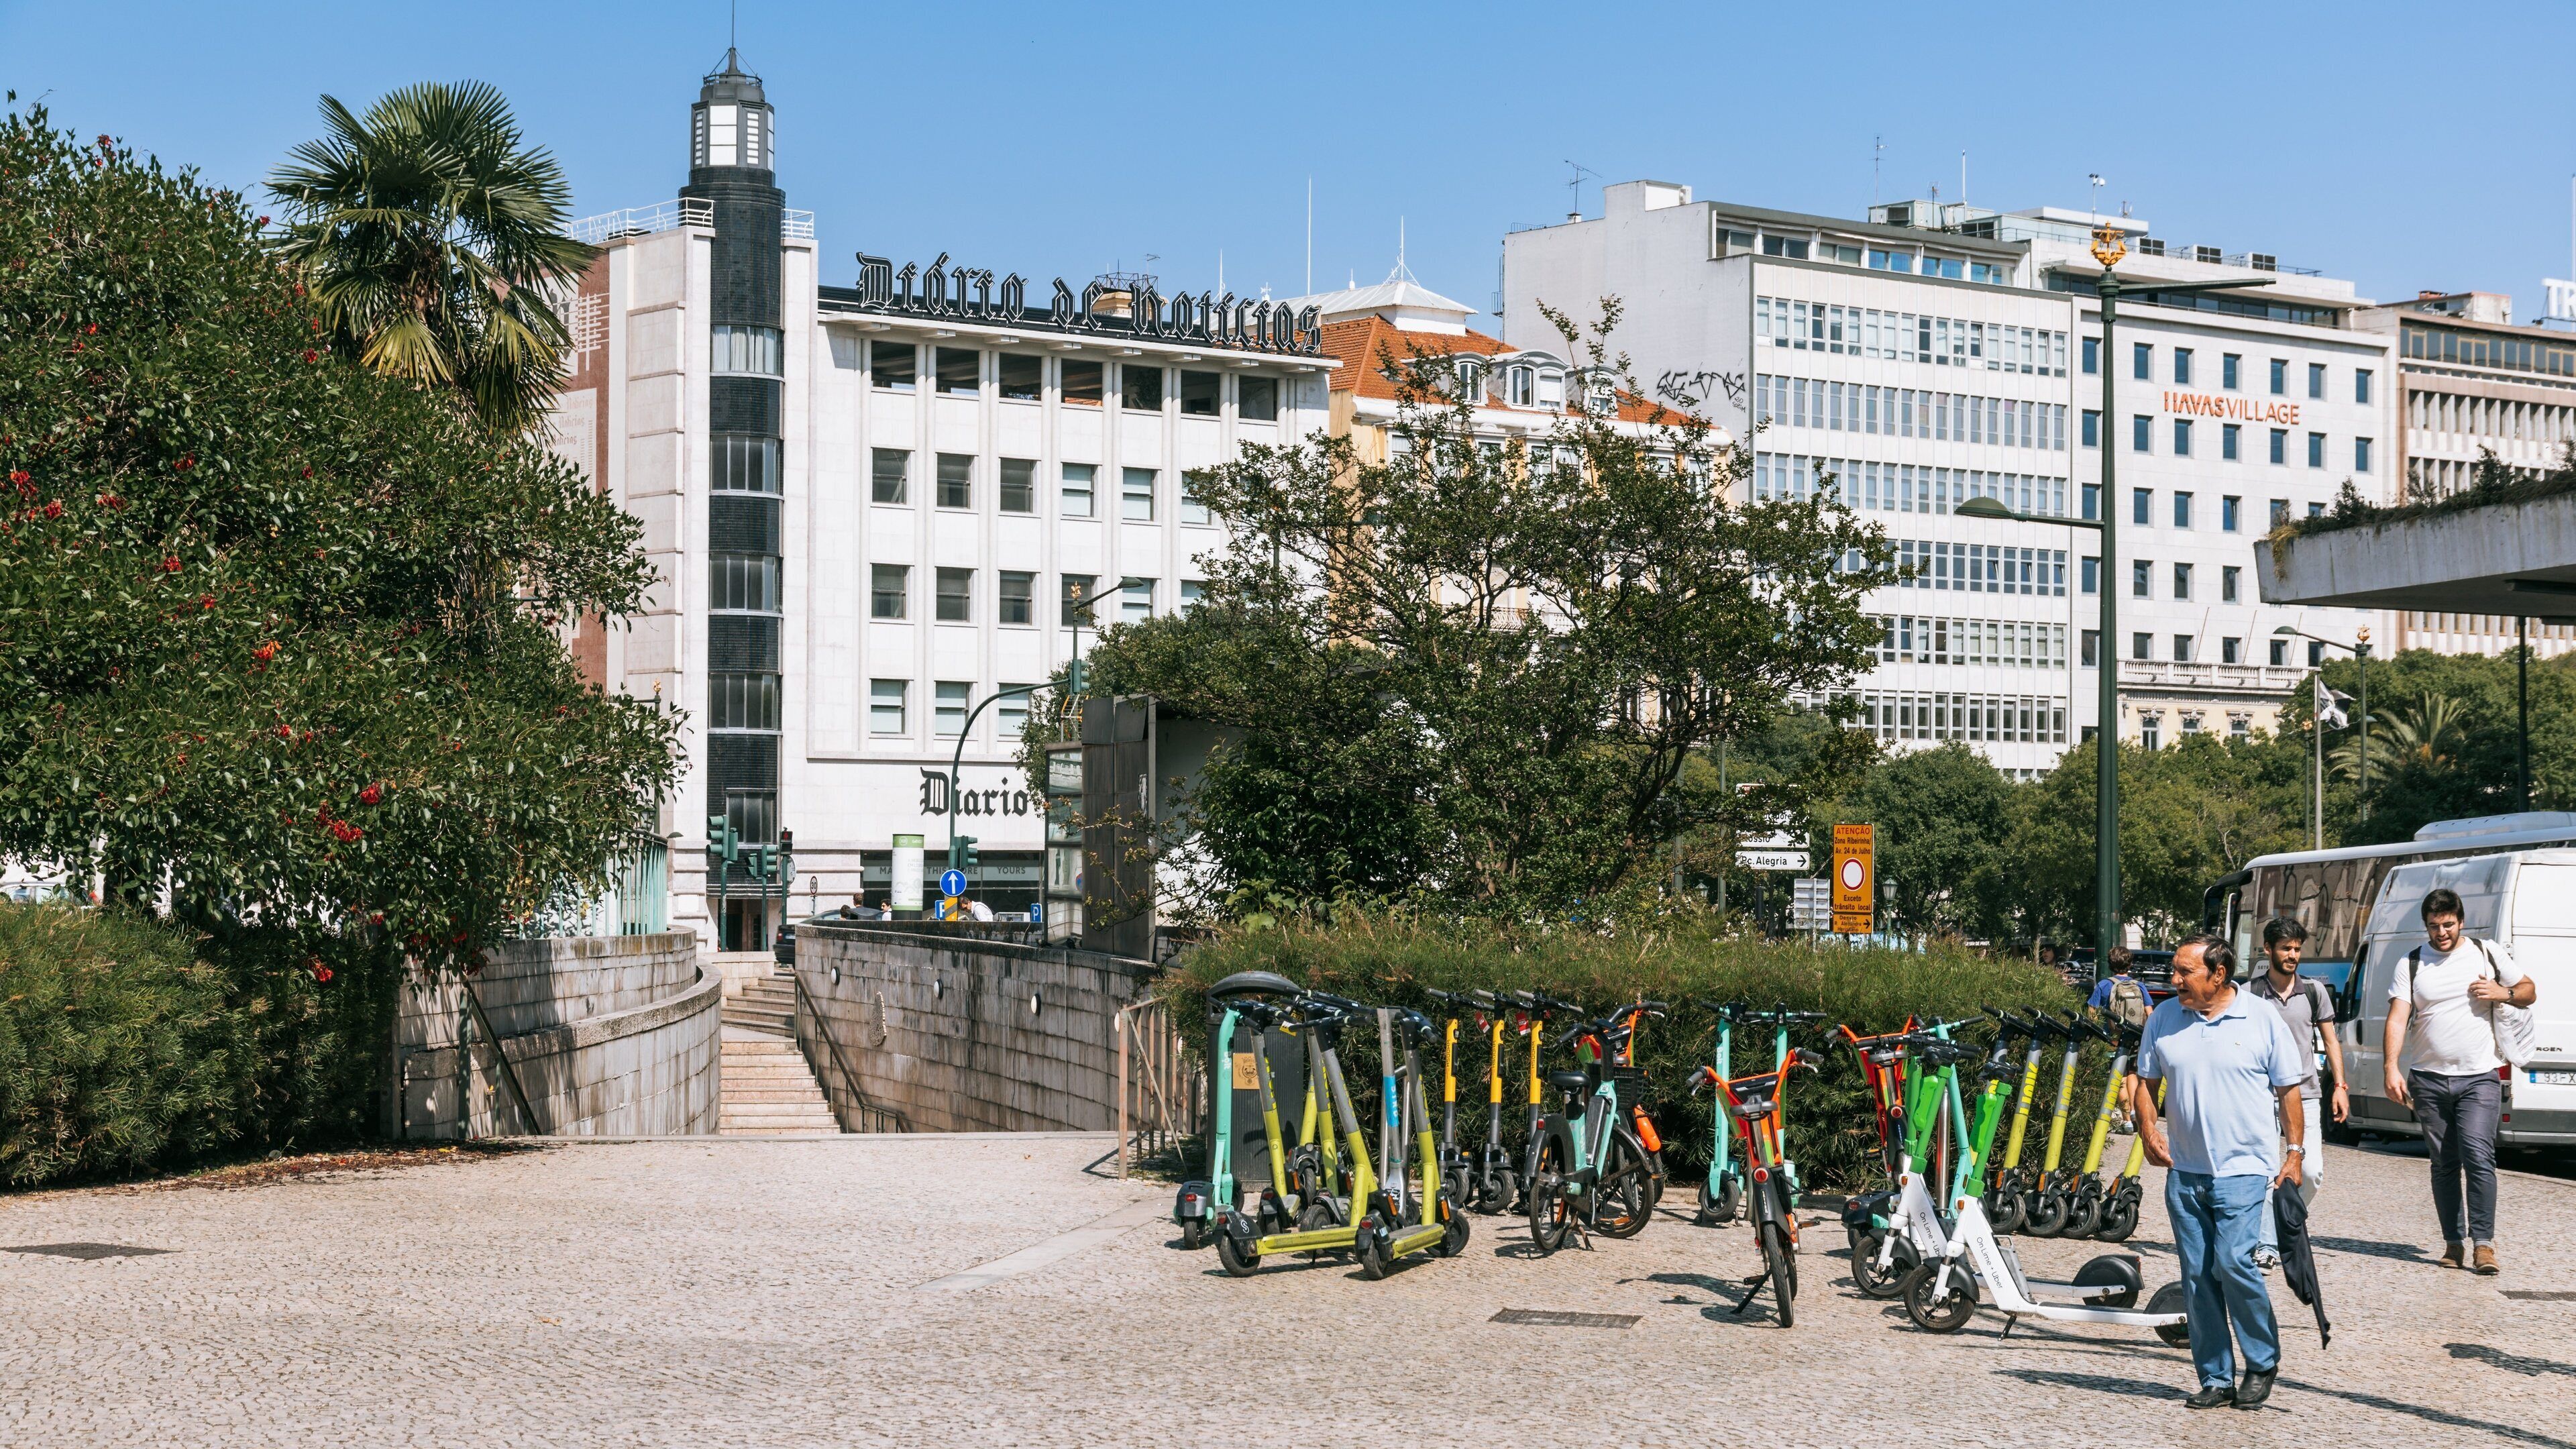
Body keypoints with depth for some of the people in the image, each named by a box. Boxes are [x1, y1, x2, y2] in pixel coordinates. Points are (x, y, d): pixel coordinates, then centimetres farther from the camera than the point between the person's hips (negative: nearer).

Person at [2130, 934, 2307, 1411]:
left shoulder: (2262, 1020, -1)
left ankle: (2263, 1363, 5)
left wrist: (2295, 1151, -2)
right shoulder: (2163, 1019, 6)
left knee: (2233, 1261, -16)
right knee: (2198, 1275, 5)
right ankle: (2215, 1378, 14)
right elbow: (2145, 1081, 15)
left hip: (2244, 1169, -4)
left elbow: (2288, 1089, 4)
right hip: (2184, 1171, 4)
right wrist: (2148, 1127, -2)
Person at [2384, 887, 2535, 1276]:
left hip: (2479, 1077, -2)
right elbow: (2398, 1018, -5)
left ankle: (2483, 1244, -12)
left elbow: (2530, 991, 16)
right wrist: (2391, 1068, -18)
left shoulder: (2487, 954, 6)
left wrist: (2503, 993, -7)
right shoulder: (2411, 964, 4)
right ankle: (2454, 1243, 14)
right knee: (2444, 1164, 7)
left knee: (2478, 1156, -15)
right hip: (2429, 1079, 2)